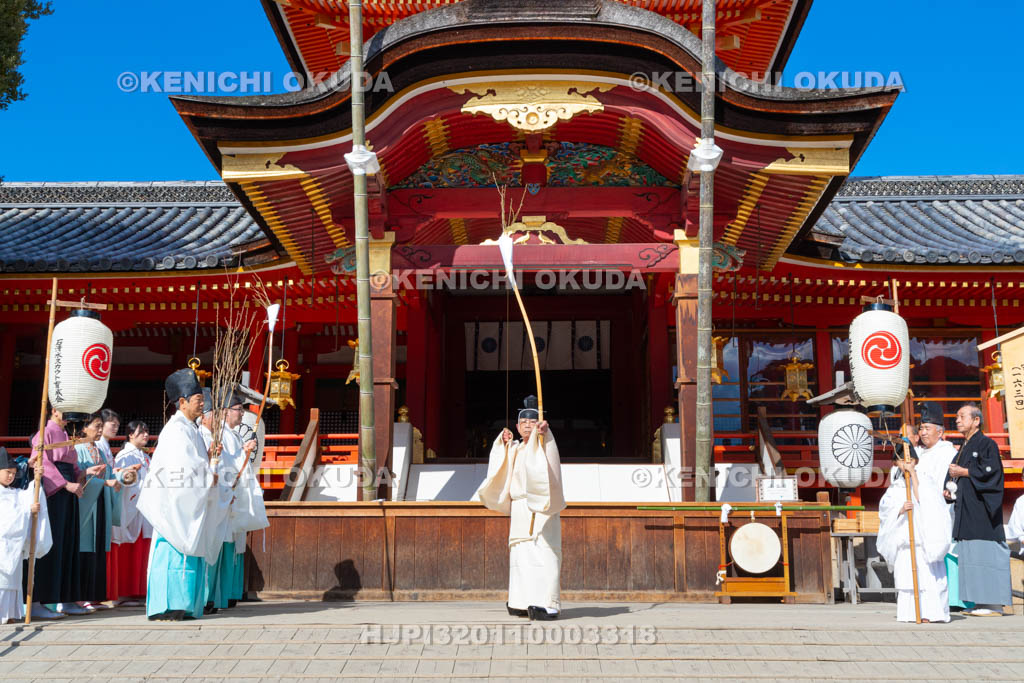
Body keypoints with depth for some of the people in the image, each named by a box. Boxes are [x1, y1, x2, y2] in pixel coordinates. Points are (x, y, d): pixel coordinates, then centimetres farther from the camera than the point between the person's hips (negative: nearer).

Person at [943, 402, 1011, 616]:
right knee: (970, 557, 6)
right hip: (966, 512, 9)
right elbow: (954, 476, 25)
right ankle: (980, 603, 8)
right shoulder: (962, 450, 21)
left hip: (981, 510, -9)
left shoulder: (986, 444, -4)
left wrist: (964, 472, -11)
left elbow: (992, 470, -17)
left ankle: (994, 605, -8)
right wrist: (948, 492, 7)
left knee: (984, 555, -10)